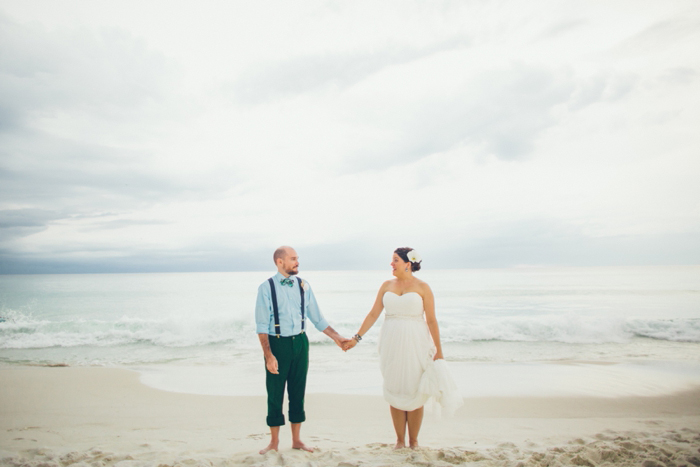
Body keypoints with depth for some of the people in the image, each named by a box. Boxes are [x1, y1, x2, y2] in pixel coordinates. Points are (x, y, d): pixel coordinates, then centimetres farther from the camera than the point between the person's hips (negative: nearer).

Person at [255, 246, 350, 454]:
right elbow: (262, 325, -10)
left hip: (300, 343, 3)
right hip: (277, 343, -3)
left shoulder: (303, 286, 2)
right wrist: (268, 355, -16)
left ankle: (296, 440, 29)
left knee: (298, 393, 12)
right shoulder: (266, 288, -9)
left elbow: (317, 319, 8)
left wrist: (337, 338, 4)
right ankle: (274, 442, 27)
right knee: (275, 394, 8)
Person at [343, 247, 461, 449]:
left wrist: (438, 349, -5)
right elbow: (373, 314, 6)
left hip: (415, 344, -3)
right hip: (392, 344, 3)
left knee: (415, 392, 4)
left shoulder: (422, 287, -4)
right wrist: (356, 338, 2)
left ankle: (413, 440, 19)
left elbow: (431, 320, -4)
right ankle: (399, 440, 20)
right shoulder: (387, 286, 6)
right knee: (394, 391, 7)